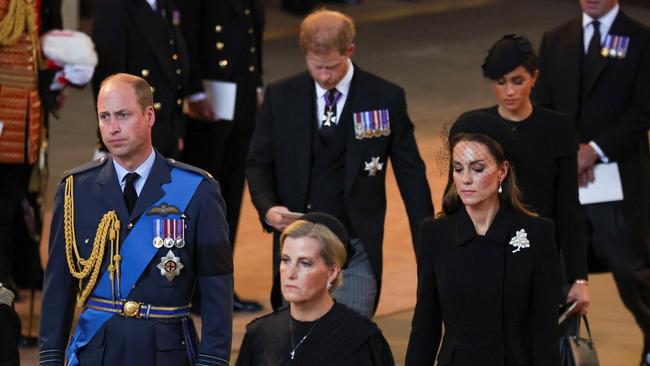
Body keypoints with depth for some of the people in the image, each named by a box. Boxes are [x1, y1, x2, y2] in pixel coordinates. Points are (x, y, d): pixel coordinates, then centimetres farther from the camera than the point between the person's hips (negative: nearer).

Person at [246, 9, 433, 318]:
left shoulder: (385, 99, -3)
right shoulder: (280, 97, 2)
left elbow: (411, 174, 3)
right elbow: (258, 164, 9)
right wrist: (268, 208, -12)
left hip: (357, 249, -2)